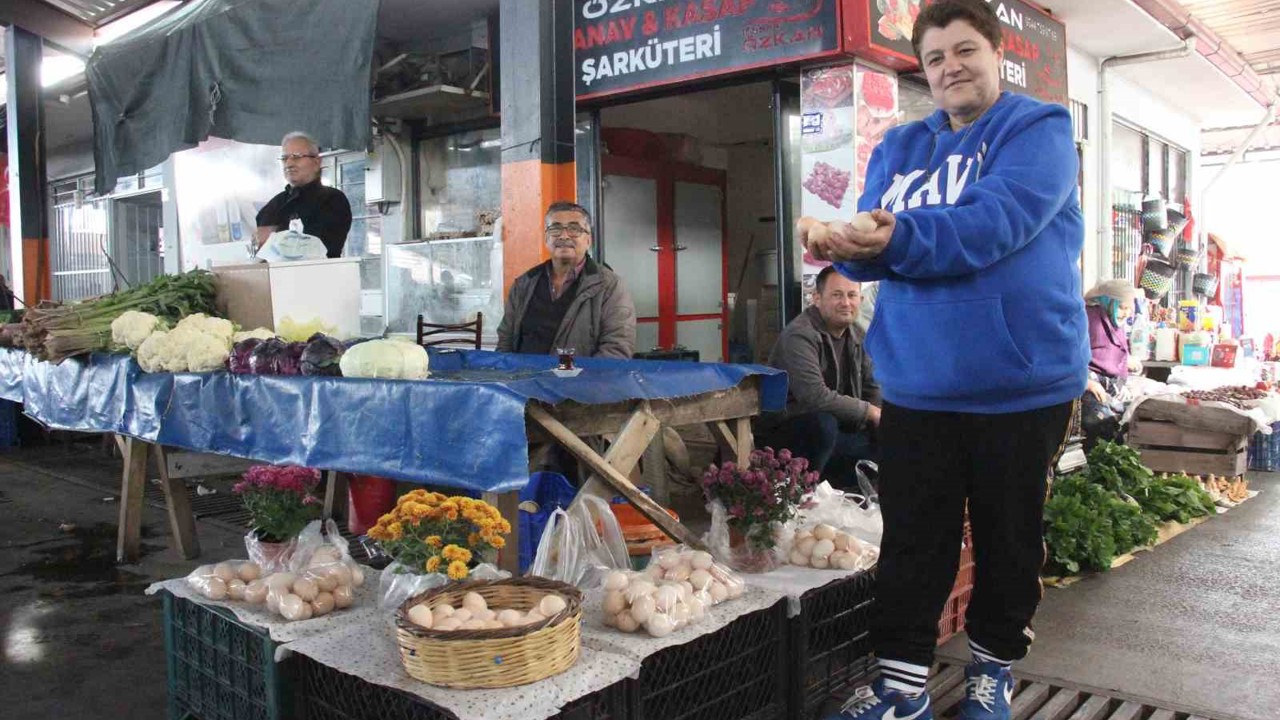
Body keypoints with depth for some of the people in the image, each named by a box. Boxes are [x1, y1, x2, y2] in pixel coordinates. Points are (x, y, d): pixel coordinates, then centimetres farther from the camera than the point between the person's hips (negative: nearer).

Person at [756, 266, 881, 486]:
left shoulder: (856, 336, 7)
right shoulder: (799, 336, -22)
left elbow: (872, 388, 13)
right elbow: (815, 397, -34)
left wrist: (883, 418, -8)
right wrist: (869, 411, -22)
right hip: (782, 433, -9)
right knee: (823, 423, -36)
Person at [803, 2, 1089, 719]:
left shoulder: (1039, 128, -3)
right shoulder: (900, 146, 13)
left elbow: (997, 219, -21)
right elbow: (875, 240, 2)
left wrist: (897, 237, -33)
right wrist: (851, 244, -22)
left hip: (1020, 382, -3)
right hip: (916, 382, 4)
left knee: (1010, 539, 11)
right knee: (912, 540, 7)